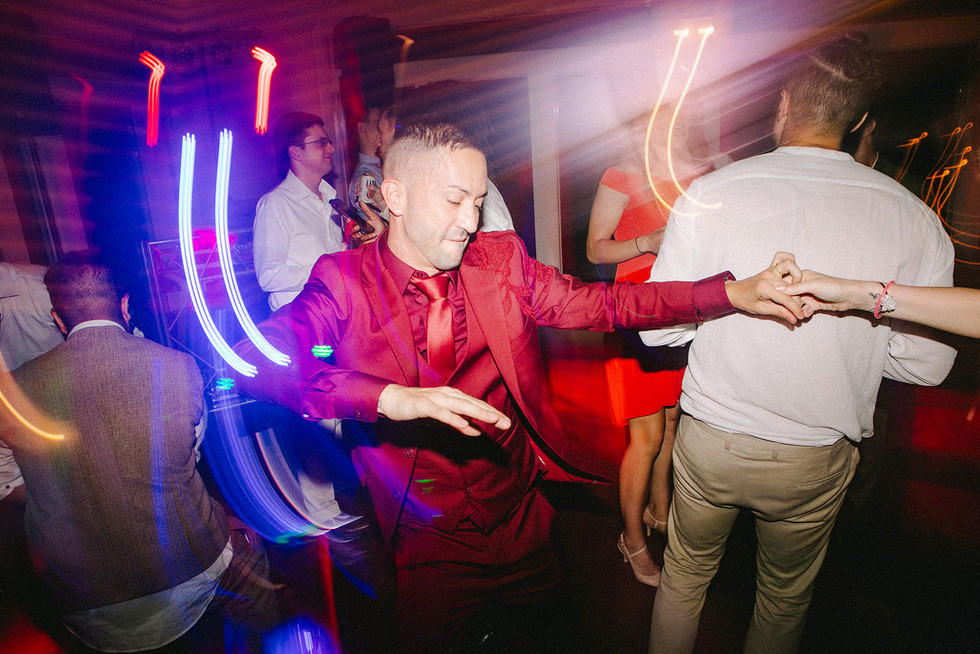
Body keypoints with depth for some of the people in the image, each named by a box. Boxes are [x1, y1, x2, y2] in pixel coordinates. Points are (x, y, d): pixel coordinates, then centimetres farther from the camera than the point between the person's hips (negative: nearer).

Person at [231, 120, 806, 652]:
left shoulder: (501, 261, -5)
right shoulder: (345, 281, -14)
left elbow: (595, 303, -6)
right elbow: (257, 357, -27)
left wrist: (731, 293, -14)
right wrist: (391, 398, -41)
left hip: (524, 521, 4)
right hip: (433, 549, -3)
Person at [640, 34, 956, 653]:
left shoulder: (709, 193, -15)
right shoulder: (912, 218, -11)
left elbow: (657, 328, -12)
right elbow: (926, 364, -4)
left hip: (711, 442, -1)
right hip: (816, 459, 1)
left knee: (685, 576, 25)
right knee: (787, 598, 28)